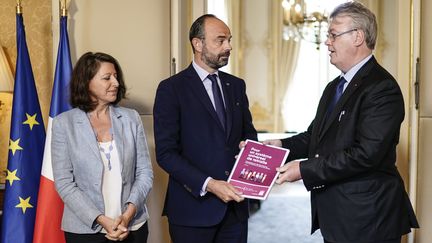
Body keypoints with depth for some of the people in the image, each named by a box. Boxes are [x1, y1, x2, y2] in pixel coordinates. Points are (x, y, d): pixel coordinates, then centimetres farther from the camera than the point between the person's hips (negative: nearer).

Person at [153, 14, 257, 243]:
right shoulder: (171, 89, -7)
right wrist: (208, 184, -19)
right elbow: (165, 153, -11)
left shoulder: (236, 85, 10)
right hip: (194, 206, -4)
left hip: (235, 205, 5)